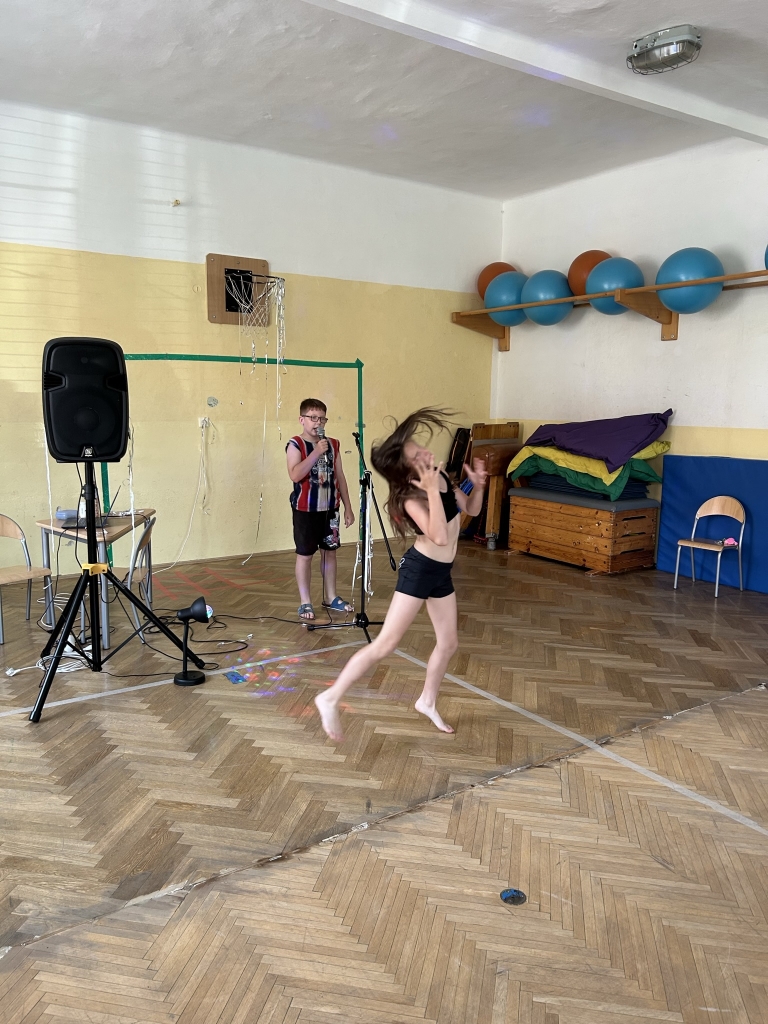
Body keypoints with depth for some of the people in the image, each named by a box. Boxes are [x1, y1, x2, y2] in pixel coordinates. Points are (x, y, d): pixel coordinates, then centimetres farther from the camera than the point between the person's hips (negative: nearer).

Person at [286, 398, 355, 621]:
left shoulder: (333, 444, 7)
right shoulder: (295, 445, -8)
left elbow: (340, 477, 10)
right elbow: (295, 475, -22)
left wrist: (348, 507, 9)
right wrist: (315, 453, -26)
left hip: (330, 508, 5)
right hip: (306, 510, -5)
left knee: (330, 551, 12)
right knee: (305, 554, 2)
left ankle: (330, 597, 26)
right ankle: (305, 602, 13)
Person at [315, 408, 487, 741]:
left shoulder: (441, 476, 1)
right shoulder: (412, 498, -22)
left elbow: (471, 509, 14)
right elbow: (440, 536, -35)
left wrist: (478, 485, -5)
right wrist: (432, 490, -36)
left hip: (441, 571, 8)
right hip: (419, 568, -8)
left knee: (449, 642, 16)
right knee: (385, 644, -8)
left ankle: (427, 702, 36)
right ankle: (330, 698, 1)